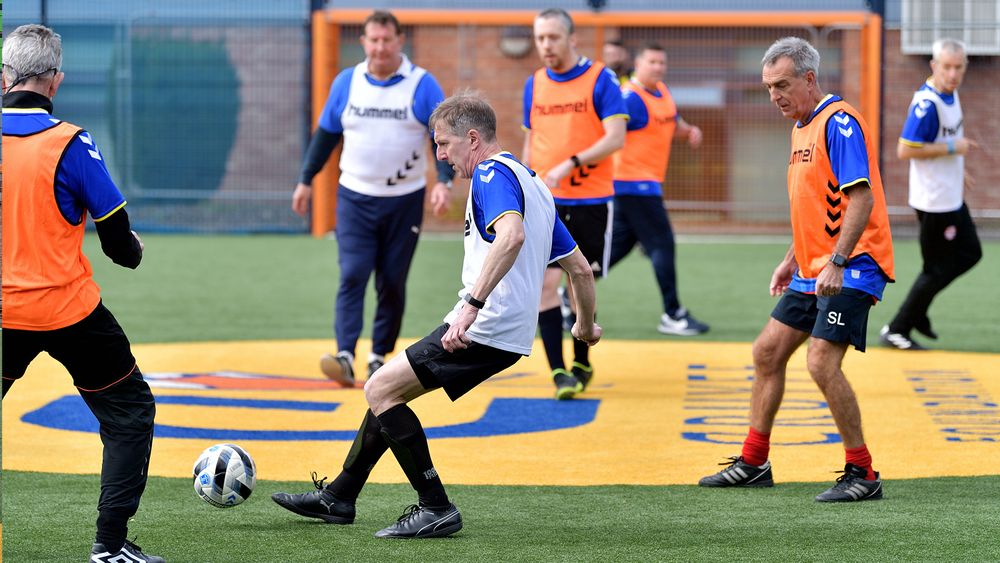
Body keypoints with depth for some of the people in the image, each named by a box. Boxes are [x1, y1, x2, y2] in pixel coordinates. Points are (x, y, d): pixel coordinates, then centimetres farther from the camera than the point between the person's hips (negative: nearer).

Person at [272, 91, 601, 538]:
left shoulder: (492, 174, -9)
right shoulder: (531, 183, 21)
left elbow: (511, 235, -32)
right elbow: (580, 267, 24)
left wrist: (472, 304, -37)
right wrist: (586, 325, 39)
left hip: (486, 328, -10)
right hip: (510, 333, 10)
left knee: (381, 390, -10)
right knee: (387, 389, 18)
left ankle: (436, 509, -10)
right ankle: (339, 497, 28)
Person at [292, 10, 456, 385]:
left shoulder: (423, 85, -5)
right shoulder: (347, 82, 3)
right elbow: (326, 135, 12)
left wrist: (443, 181, -20)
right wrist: (306, 181, 11)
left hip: (404, 201, -1)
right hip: (355, 197, 1)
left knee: (392, 282, 6)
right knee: (352, 276, -12)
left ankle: (380, 357, 17)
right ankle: (345, 357, -20)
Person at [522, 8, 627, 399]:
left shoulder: (600, 80, -5)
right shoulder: (534, 84, 8)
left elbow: (616, 138, -13)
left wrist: (571, 164, -23)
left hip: (591, 201, -2)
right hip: (546, 202, 2)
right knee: (546, 282, -10)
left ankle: (581, 364, 23)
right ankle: (558, 371, -7)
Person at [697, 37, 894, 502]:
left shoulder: (838, 122, -15)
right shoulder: (802, 128, 15)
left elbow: (861, 197, -23)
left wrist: (837, 263, -28)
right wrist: (793, 259, 22)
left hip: (851, 268, -10)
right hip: (813, 272, 10)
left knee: (821, 362, -18)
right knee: (767, 352, 11)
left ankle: (862, 474, -8)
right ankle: (753, 463, 22)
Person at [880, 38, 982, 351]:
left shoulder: (950, 93, 4)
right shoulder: (927, 103, -25)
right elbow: (905, 150, -28)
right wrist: (951, 148, -24)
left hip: (951, 197, 10)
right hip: (934, 200, -10)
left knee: (969, 254, 20)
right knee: (938, 268, -1)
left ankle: (916, 313, 26)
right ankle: (896, 331, 9)